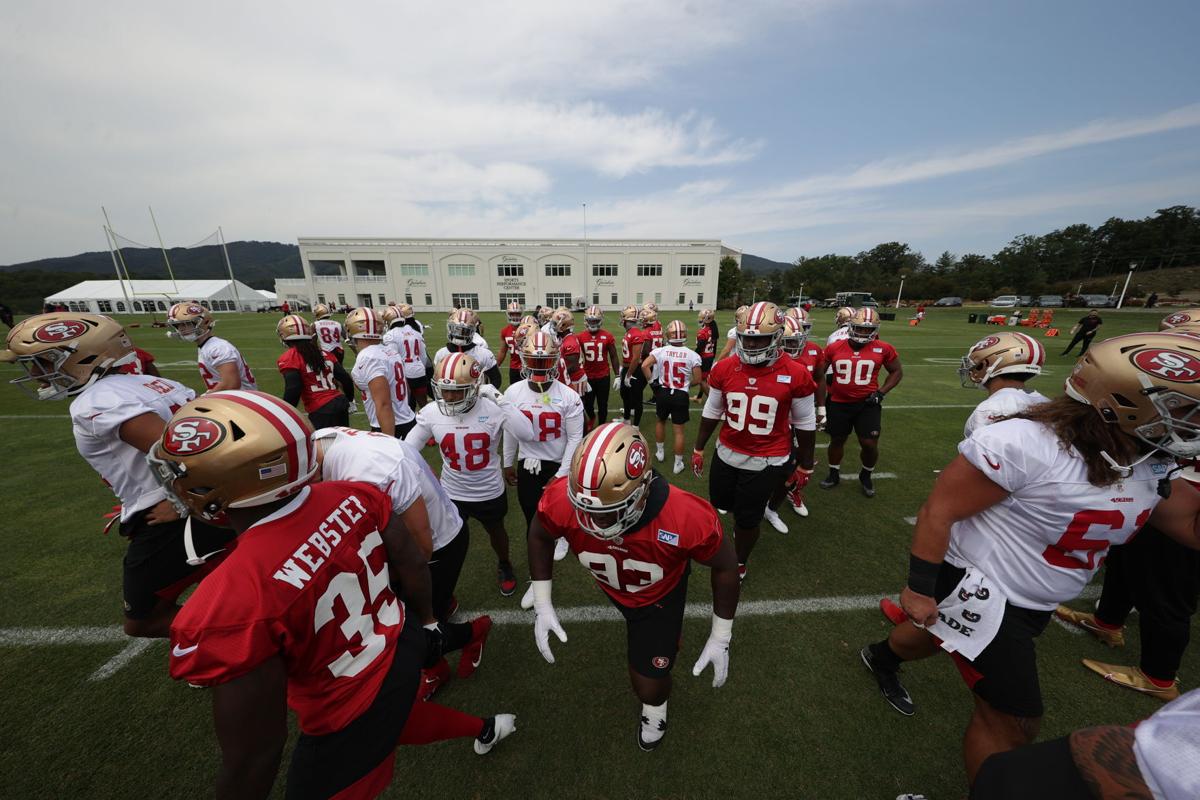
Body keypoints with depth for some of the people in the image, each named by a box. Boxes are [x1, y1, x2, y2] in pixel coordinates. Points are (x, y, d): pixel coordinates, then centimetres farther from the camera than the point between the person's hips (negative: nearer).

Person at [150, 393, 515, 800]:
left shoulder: (227, 607, -36)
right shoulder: (352, 496, -19)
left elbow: (255, 756, -23)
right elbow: (413, 564, -5)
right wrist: (426, 622, 12)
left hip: (351, 721, -6)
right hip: (402, 646, 7)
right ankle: (485, 727, 61)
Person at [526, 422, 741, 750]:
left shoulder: (686, 517, -44)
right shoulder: (562, 499, -39)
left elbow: (725, 566, -20)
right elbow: (539, 536, -12)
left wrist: (721, 638, -10)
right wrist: (542, 606, -12)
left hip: (660, 594, -2)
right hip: (612, 587, 3)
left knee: (649, 685, 6)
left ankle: (655, 707, 44)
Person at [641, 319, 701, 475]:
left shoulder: (660, 351, -8)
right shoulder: (692, 355, -9)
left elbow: (644, 365, -18)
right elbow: (697, 380, -6)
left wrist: (651, 380, -3)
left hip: (663, 393, 2)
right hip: (681, 396, -1)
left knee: (660, 421, 26)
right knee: (679, 430, 8)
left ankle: (660, 452, 41)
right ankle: (678, 463, 19)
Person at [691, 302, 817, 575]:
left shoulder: (796, 375, -15)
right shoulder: (724, 369, -8)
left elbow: (805, 425, -3)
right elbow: (711, 413, 4)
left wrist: (805, 465, 4)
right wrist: (699, 448, 10)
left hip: (768, 461, -3)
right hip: (727, 454, 3)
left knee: (747, 519, 10)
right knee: (721, 502, 21)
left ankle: (739, 564, 39)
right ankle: (746, 521, 56)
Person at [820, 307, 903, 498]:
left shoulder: (883, 349, -6)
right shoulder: (834, 348, -5)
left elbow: (897, 371, 8)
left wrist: (881, 392, -4)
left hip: (868, 404, 0)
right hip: (839, 403, 1)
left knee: (870, 443, -1)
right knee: (837, 440, 13)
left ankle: (866, 476, 27)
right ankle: (834, 474, 33)